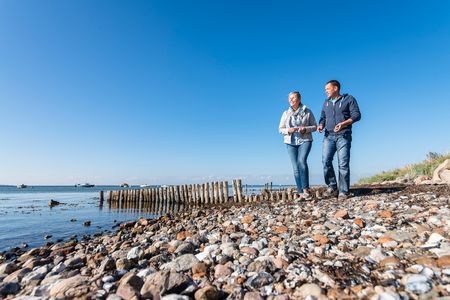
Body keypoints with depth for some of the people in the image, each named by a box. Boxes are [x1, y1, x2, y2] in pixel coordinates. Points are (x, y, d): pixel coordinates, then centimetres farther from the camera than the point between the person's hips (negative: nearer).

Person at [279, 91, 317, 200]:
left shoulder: (307, 112, 4)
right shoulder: (286, 113, 8)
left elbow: (314, 126, 6)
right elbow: (280, 129, 9)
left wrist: (305, 129, -14)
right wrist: (288, 130, -11)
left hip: (305, 141, -2)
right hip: (291, 143, 2)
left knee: (302, 161, -26)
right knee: (296, 168, -2)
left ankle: (306, 189, -17)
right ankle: (301, 193, 3)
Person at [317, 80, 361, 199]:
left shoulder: (349, 99, 8)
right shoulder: (326, 103, 23)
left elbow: (356, 115, -1)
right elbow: (323, 117, 25)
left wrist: (343, 123, -17)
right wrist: (321, 125, 2)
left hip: (343, 136, -4)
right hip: (329, 136, 4)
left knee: (343, 164, -7)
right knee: (326, 161, -13)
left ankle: (343, 191, -2)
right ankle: (332, 186, -1)